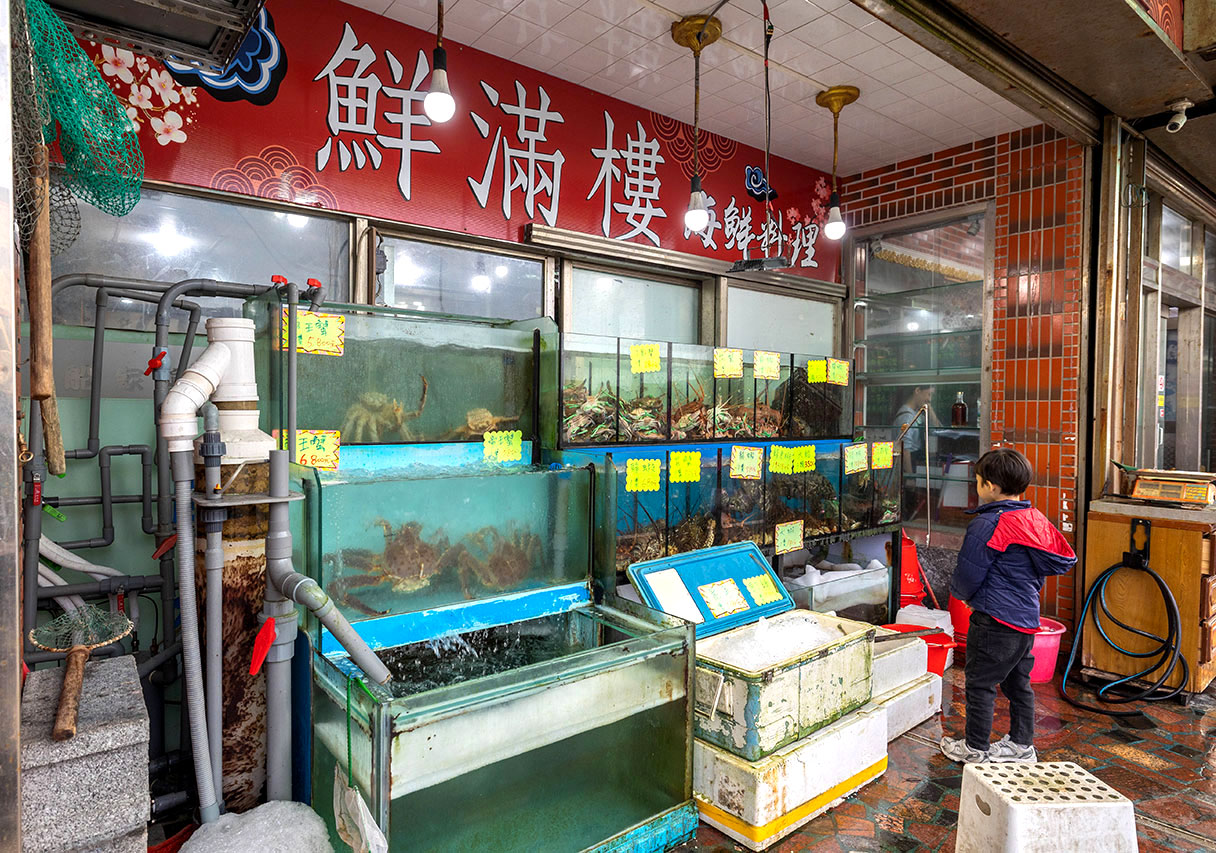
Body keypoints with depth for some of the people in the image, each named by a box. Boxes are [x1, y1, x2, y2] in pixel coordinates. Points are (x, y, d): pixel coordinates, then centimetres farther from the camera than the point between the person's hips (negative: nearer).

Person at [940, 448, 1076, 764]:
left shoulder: (988, 524, -20)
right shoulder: (1036, 520, 5)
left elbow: (968, 575, -16)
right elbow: (1065, 558, 17)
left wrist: (958, 591, 5)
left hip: (995, 619, -9)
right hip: (1027, 617, 9)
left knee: (980, 683, 4)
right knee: (1018, 682, 20)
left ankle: (976, 748, 15)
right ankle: (1021, 744, 31)